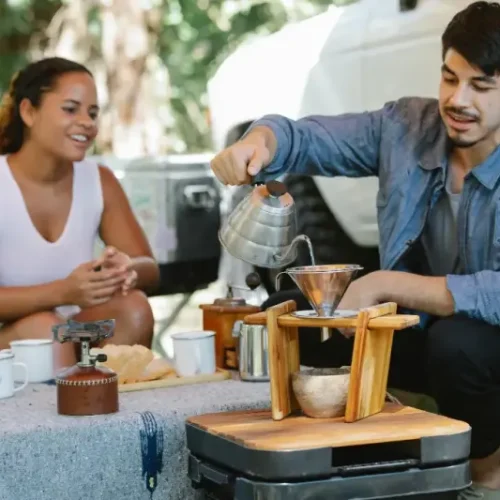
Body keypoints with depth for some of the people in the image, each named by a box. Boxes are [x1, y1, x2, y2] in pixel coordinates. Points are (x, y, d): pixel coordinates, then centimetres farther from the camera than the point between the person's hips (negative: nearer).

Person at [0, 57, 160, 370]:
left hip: (74, 342, 4)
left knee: (133, 307, -23)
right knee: (44, 327, -33)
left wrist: (126, 269, -26)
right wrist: (62, 291, -36)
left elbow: (150, 270, -2)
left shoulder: (100, 182, 1)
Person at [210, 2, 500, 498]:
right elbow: (305, 137, -6)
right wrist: (257, 143, -30)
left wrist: (384, 284, -34)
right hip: (415, 327, 5)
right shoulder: (405, 126, -10)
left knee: (457, 342, -38)